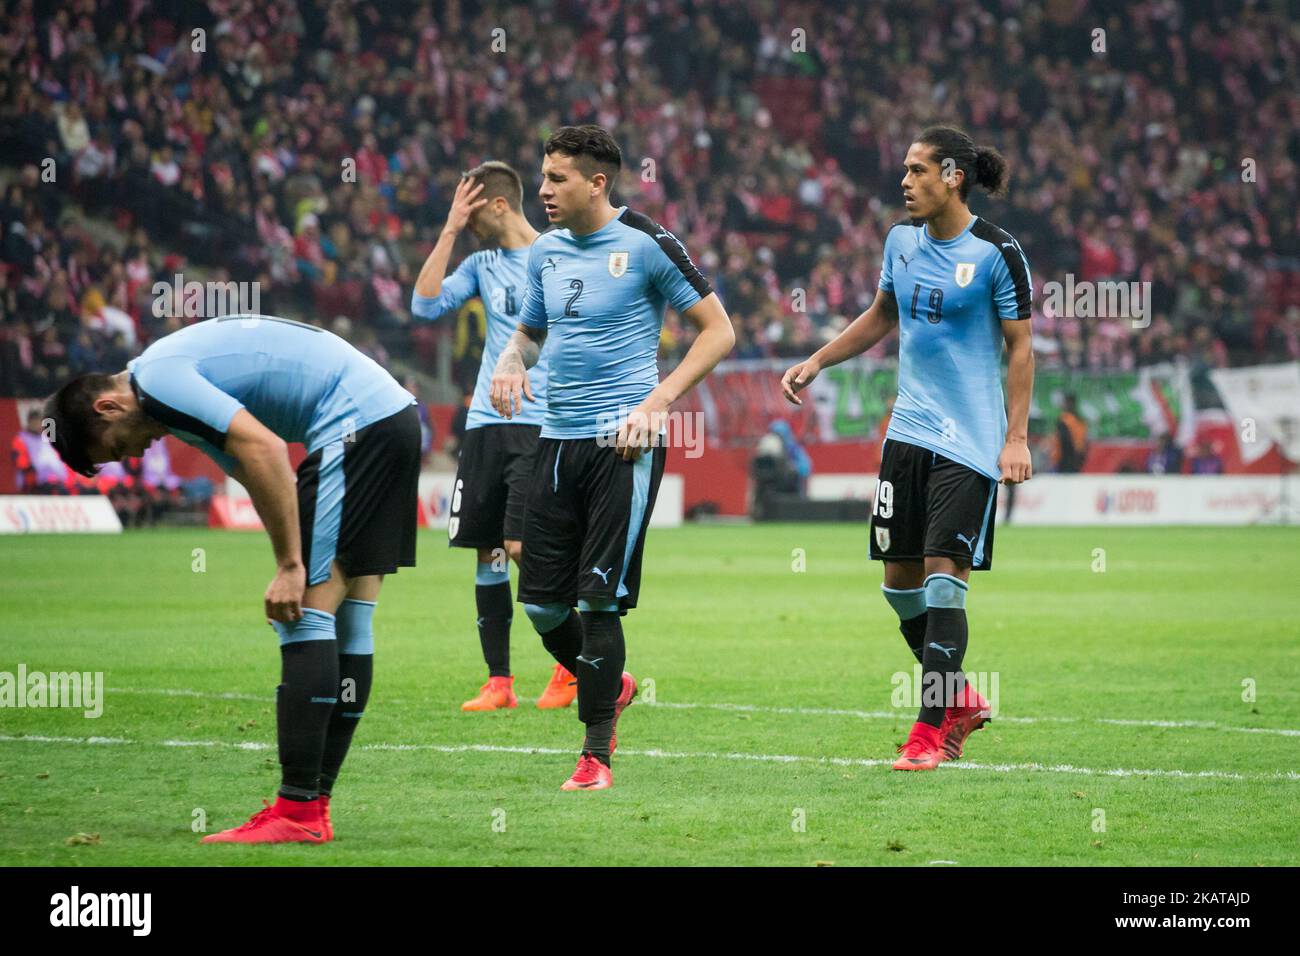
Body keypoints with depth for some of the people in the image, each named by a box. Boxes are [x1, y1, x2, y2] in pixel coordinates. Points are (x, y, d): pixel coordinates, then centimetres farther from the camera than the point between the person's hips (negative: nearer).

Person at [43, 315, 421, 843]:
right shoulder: (179, 368, 21)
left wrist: (291, 567, -18)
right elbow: (260, 474, 21)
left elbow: (264, 449, -21)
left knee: (307, 614, -10)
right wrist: (295, 567, 12)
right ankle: (314, 806, 13)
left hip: (355, 422, -10)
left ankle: (297, 812, -12)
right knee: (349, 618, 10)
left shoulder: (157, 381, -11)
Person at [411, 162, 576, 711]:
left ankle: (571, 667, 2)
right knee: (487, 552, 3)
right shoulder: (482, 264, 14)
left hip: (539, 425, -6)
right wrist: (450, 230, 2)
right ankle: (499, 682, 9)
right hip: (484, 425, 6)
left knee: (522, 546, -13)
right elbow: (425, 304, 2)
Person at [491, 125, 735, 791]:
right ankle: (610, 686, 31)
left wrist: (659, 399, -15)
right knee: (541, 602, 3)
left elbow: (718, 330, -4)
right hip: (558, 438, 6)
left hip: (622, 442, -6)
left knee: (597, 599, -10)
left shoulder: (646, 245, -7)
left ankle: (596, 754, -1)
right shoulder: (545, 253, 12)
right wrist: (510, 362, 3)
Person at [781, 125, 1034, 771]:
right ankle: (961, 700, 24)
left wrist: (1016, 437, -11)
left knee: (943, 573, -11)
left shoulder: (996, 253, -10)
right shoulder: (901, 241, 8)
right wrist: (817, 362, 17)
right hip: (909, 429, 6)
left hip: (970, 440, -6)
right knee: (899, 578, 6)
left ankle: (932, 728, -5)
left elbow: (1020, 347, -6)